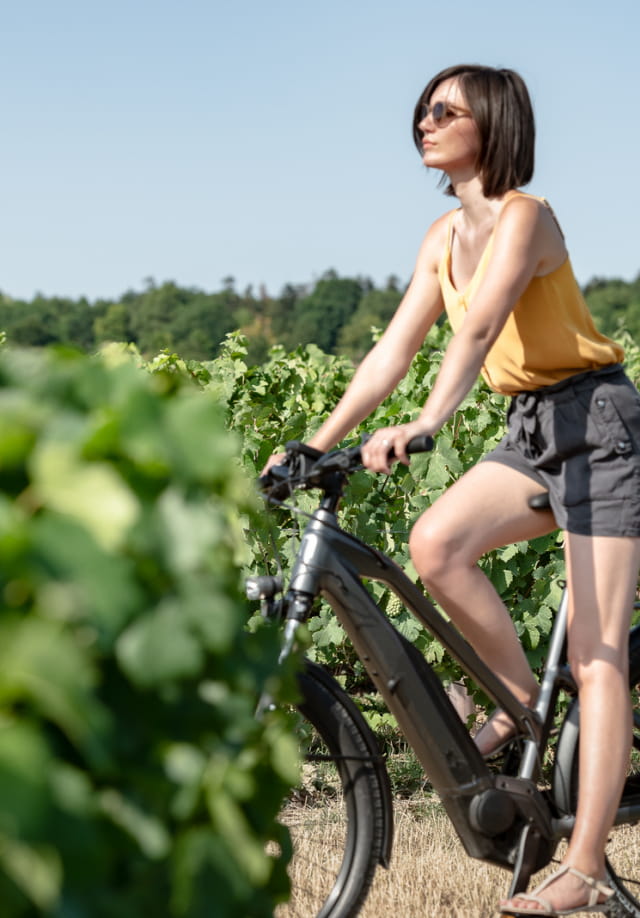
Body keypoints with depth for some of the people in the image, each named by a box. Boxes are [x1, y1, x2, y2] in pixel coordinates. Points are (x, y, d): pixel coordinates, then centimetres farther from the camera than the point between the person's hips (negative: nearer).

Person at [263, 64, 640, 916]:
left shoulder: (524, 215, -15)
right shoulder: (445, 235, 9)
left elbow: (479, 327, -31)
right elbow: (395, 348, 7)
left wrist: (428, 422, -46)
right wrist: (315, 444, 1)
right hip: (533, 430, 8)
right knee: (436, 544, -18)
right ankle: (520, 695, 4)